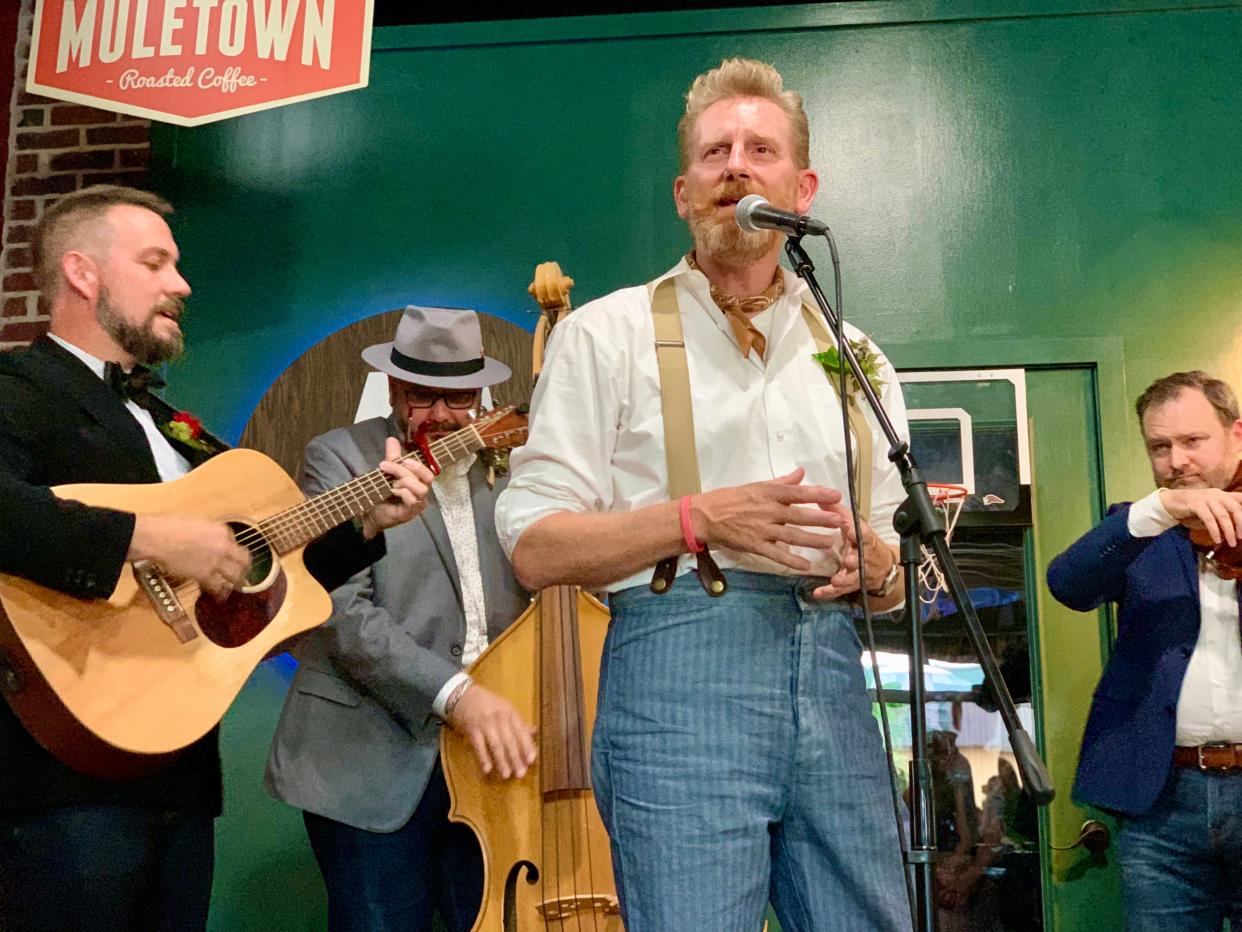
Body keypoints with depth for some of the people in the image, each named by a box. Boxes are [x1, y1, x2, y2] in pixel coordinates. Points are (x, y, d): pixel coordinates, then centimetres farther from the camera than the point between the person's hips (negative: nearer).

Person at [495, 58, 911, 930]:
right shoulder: (610, 331, 5)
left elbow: (903, 575, 20)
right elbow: (535, 547, -2)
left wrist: (870, 561, -4)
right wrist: (700, 518, -14)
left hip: (832, 669, 4)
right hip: (678, 662, -4)